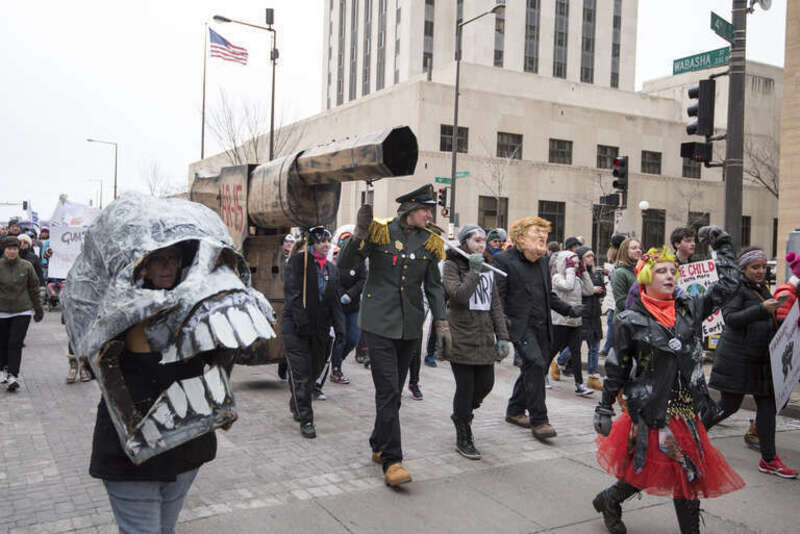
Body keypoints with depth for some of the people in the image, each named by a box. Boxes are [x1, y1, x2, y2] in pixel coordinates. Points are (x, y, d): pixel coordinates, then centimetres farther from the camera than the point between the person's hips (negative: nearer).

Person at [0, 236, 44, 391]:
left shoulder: (26, 266, -1)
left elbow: (34, 288, 8)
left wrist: (38, 308, 12)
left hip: (22, 311, -1)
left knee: (16, 344, -7)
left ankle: (13, 375, -5)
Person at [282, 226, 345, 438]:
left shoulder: (332, 268, 12)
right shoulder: (298, 261, -5)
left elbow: (335, 300, 12)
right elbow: (292, 292, -12)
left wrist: (339, 327, 1)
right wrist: (302, 321, -20)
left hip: (320, 328, 5)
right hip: (296, 326, -5)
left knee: (314, 371, 12)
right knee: (301, 373, -4)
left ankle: (296, 406, 35)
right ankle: (305, 420, 2)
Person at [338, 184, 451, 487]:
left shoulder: (429, 242, 6)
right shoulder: (379, 232, -5)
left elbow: (434, 287, 10)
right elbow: (345, 264, -8)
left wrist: (441, 324, 3)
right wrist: (359, 233, -22)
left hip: (410, 326, 4)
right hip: (379, 322, -4)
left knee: (393, 391, 13)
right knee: (388, 391, -9)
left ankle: (379, 446, 31)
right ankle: (392, 461, -5)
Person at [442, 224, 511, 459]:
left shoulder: (486, 268, 13)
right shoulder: (452, 265, -5)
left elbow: (495, 305, 12)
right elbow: (459, 295, -20)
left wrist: (502, 336, 7)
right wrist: (474, 272, -17)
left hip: (484, 339, 6)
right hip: (461, 338, -6)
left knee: (486, 383, 8)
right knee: (466, 387, -2)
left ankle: (461, 414, 37)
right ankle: (464, 440, 14)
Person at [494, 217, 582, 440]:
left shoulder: (543, 261, 15)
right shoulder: (504, 260, -6)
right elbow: (497, 296, -10)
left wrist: (569, 309, 15)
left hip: (542, 325, 8)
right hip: (520, 325, -7)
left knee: (533, 368, 12)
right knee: (535, 363, -19)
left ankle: (515, 411, 30)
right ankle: (538, 420, -10)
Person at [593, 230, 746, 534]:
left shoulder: (689, 309, 4)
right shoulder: (631, 321, -7)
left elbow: (727, 286, 10)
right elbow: (616, 368, -2)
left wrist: (722, 246, 8)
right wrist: (604, 409, 0)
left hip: (687, 409, 5)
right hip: (651, 409, -5)